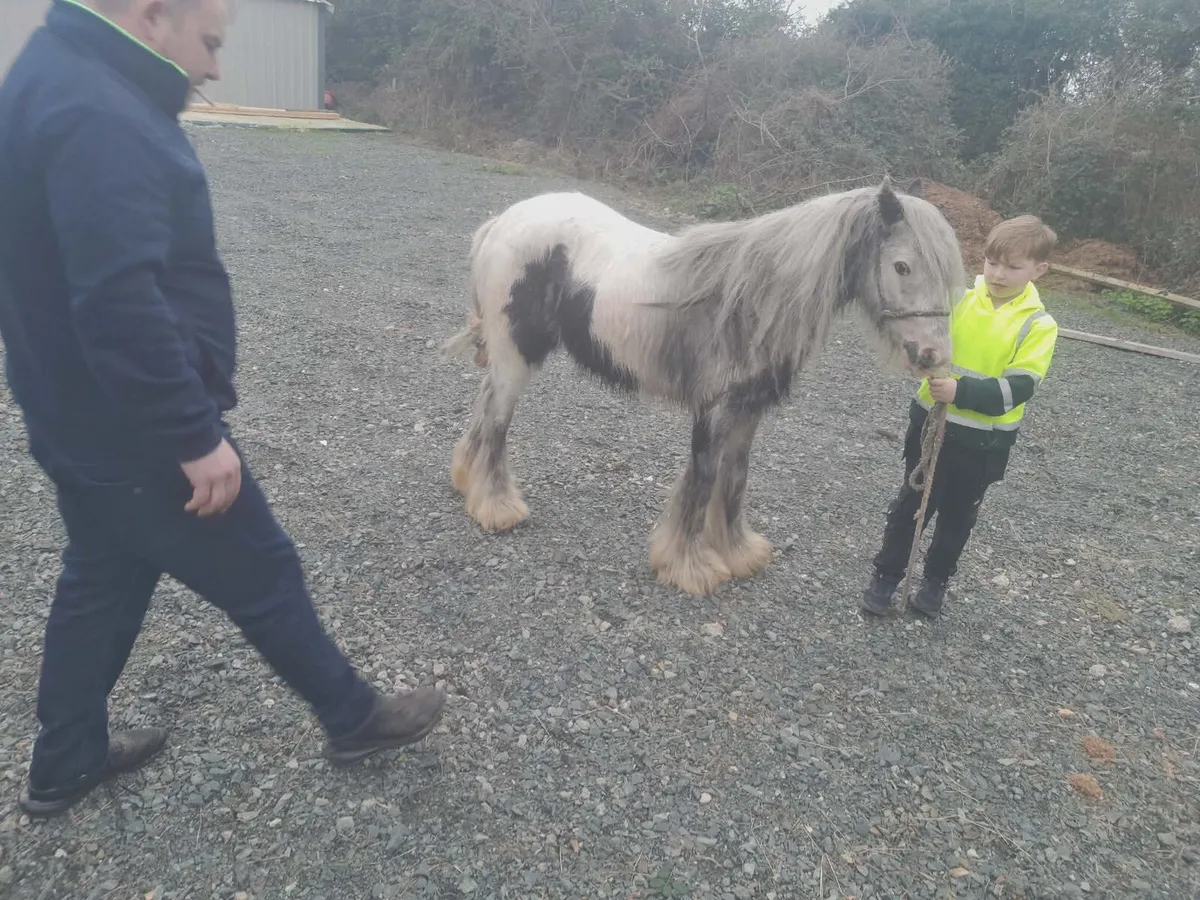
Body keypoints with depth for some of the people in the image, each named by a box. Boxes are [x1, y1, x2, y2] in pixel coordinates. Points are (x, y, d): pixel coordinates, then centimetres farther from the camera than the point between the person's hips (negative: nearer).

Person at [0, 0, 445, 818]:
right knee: (263, 576, 6)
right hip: (137, 434, -10)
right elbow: (122, 306, -31)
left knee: (101, 582, 23)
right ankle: (354, 718, 27)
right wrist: (197, 435, -24)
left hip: (85, 420, 10)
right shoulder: (98, 117, -24)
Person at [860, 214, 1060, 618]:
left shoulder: (1038, 325, -11)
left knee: (958, 514, 17)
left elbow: (1018, 389, -19)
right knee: (911, 502, 13)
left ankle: (936, 581, 36)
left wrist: (961, 391, -33)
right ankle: (886, 575, 28)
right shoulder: (957, 297, -6)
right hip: (932, 422, 1)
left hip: (984, 441, -1)